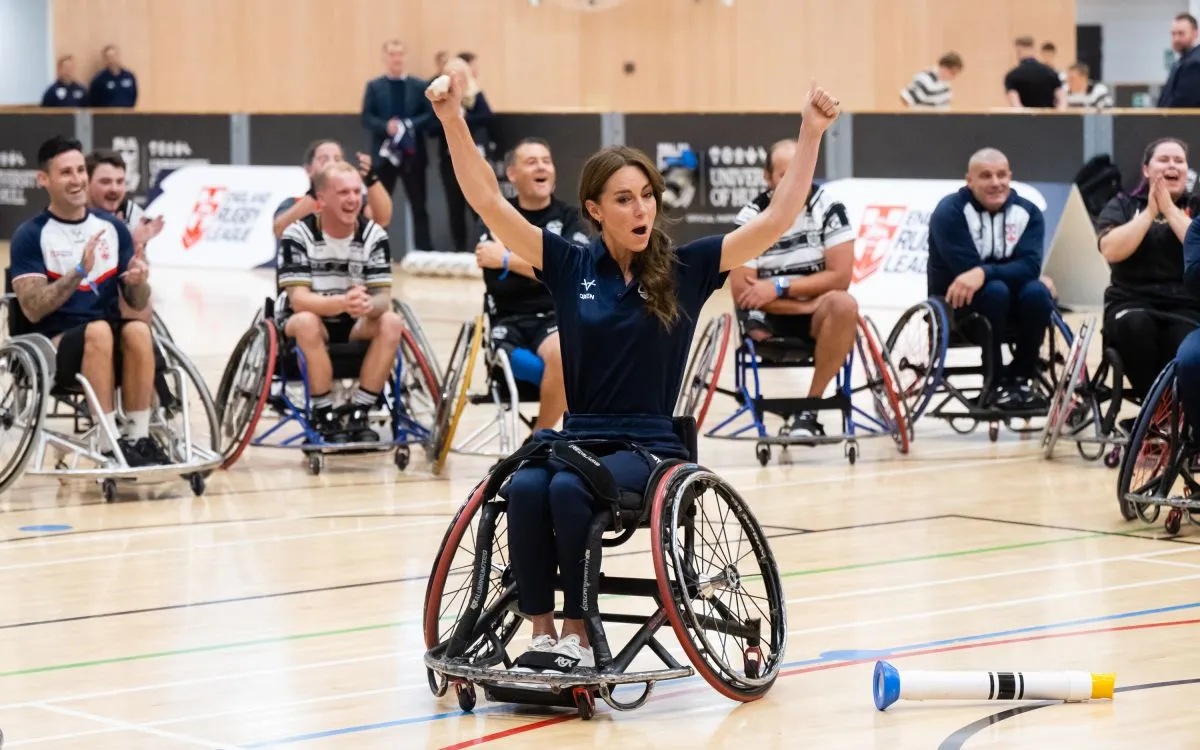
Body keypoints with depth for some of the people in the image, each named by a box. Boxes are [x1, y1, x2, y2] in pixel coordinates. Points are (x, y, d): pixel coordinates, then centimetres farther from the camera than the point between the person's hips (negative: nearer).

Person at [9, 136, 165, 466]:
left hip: (111, 347, 3)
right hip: (57, 346, -3)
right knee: (98, 330, -35)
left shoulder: (113, 228, 8)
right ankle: (109, 444, -31)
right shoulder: (31, 235, -3)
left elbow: (137, 303, 9)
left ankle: (138, 437, -24)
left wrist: (138, 283, -15)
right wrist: (79, 271, -24)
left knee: (138, 330, -30)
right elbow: (33, 309, -13)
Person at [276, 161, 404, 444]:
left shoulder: (374, 236, -6)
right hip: (302, 324, -3)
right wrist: (343, 302, -45)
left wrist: (368, 305, -39)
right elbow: (298, 299, -25)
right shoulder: (298, 235, -16)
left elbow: (383, 297, -12)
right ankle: (325, 418, -25)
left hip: (354, 327, 3)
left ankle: (357, 414, -19)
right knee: (307, 323, -36)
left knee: (391, 323, -26)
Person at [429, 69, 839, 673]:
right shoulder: (570, 266, 5)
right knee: (526, 488, -30)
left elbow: (777, 220, -5)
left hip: (652, 447, -2)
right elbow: (488, 202, 0)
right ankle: (542, 635, -22)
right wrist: (453, 121, -10)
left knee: (569, 487, -32)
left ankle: (577, 636, -21)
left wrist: (811, 134, -14)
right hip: (576, 434, 2)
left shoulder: (685, 269, 1)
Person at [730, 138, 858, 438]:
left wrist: (781, 287, -18)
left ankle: (809, 408, -22)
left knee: (844, 305, -32)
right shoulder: (751, 218, -10)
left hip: (817, 313, 0)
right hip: (768, 316, 0)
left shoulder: (828, 207, -9)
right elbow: (742, 292, -14)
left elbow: (840, 277, -12)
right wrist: (808, 305, -19)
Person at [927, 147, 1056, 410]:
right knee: (995, 290, -35)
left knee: (1037, 291, -29)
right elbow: (967, 269, -24)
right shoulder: (950, 212, -13)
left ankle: (1020, 379, -13)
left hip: (1011, 308, 3)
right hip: (957, 303, -3)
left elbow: (1030, 266, -20)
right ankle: (995, 385, -22)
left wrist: (984, 273, -35)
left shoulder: (1028, 212, -4)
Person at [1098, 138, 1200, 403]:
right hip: (1131, 301, 0)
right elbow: (1111, 250, -8)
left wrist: (1169, 209, -9)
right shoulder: (1123, 206, 12)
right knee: (1134, 325, -37)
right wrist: (1150, 212, -8)